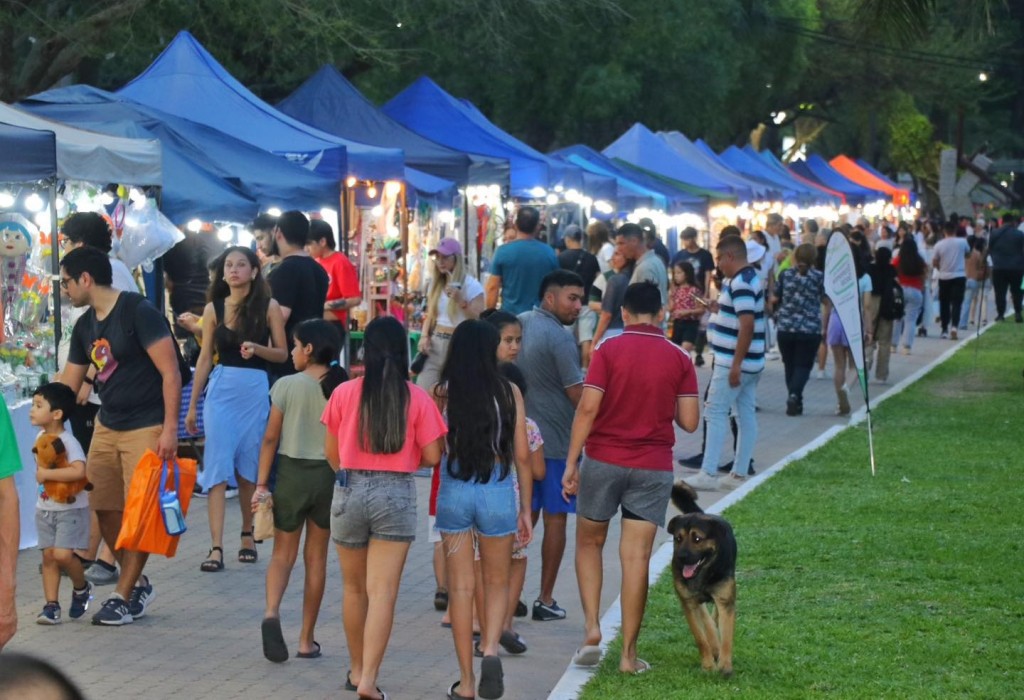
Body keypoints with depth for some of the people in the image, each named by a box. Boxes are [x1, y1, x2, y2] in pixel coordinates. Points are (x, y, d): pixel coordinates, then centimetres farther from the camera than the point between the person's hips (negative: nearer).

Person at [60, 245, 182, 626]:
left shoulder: (138, 312, -13)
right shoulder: (84, 327, 11)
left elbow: (170, 372, -16)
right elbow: (68, 386, 17)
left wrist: (169, 429, -20)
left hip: (146, 429, -8)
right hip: (106, 426, 8)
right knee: (105, 509, 6)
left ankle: (124, 596, 2)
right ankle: (138, 582, 22)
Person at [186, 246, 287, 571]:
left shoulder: (268, 307, 0)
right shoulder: (214, 309, 6)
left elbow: (282, 353, 2)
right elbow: (205, 358, 9)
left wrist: (256, 348, -18)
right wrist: (192, 404, 8)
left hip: (256, 389, -1)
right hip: (221, 389, 1)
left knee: (249, 467, 7)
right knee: (217, 467, -6)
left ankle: (247, 536, 25)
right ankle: (216, 547, -9)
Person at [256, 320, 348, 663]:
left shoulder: (287, 386, -8)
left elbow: (271, 438, -7)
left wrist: (261, 483, -2)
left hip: (291, 472, -2)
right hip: (329, 476, 2)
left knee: (283, 554, 10)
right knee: (316, 558, 11)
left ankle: (272, 612, -18)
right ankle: (307, 640, 14)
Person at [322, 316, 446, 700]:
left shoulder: (344, 393, -4)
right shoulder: (417, 398, -7)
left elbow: (331, 452, 4)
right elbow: (432, 456, -6)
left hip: (350, 491, 2)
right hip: (396, 495, -2)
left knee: (354, 587, 18)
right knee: (383, 593, -2)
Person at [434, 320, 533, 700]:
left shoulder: (444, 393, -4)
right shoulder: (508, 392, -2)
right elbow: (522, 455, 1)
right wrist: (526, 508, 9)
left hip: (454, 490, 0)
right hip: (497, 491, 0)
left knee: (461, 586, 8)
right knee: (497, 582, 17)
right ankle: (490, 650, -9)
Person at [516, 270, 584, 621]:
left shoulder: (519, 325, 7)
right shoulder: (559, 338, -17)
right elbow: (578, 395, -16)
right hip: (556, 440, -7)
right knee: (555, 519, 4)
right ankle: (545, 599, 7)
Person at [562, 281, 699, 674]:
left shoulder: (609, 351, -6)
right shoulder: (679, 360, 0)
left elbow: (587, 409, -11)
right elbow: (689, 421, -2)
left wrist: (571, 463, -6)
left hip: (603, 460, -1)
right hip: (653, 467, 1)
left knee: (589, 542, 17)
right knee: (637, 556, 2)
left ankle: (591, 627, 2)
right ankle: (628, 653, 3)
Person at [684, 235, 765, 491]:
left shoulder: (740, 283, -18)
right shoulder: (748, 278, 14)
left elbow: (747, 325, -25)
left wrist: (736, 364, -25)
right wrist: (720, 309, 10)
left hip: (732, 362, -10)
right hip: (749, 363, 10)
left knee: (715, 413, -7)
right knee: (746, 415, 9)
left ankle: (708, 474, -8)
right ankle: (740, 473, 12)